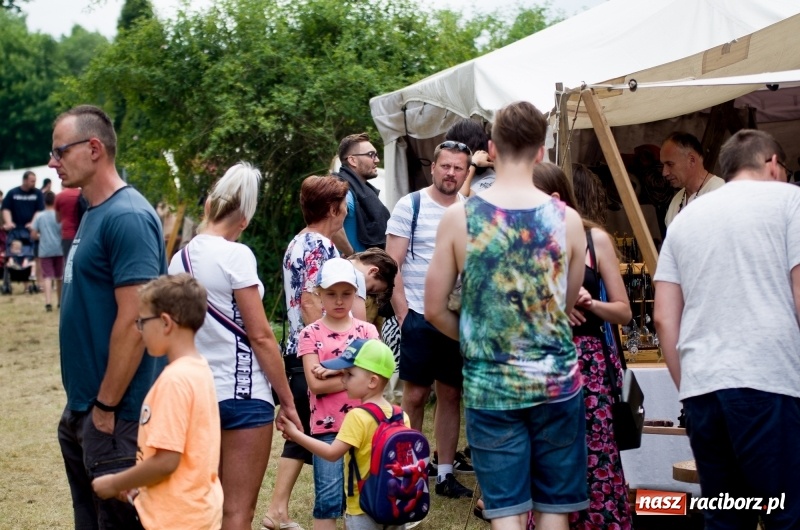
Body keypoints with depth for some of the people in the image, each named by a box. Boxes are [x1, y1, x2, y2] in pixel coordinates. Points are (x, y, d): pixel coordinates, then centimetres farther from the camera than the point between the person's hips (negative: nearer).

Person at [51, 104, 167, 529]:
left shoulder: (127, 217, -17)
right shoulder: (92, 215, 12)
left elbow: (133, 322, -22)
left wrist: (106, 408, -18)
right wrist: (81, 404, 15)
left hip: (113, 415, -9)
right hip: (80, 410, 9)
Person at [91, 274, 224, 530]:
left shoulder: (175, 379, -21)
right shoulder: (199, 369, 7)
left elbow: (166, 461, -23)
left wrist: (115, 484, -10)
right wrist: (135, 482, 14)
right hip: (199, 508, 9)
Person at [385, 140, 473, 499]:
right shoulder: (410, 206, -4)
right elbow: (392, 265, -6)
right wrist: (402, 314, -10)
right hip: (418, 316, -3)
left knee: (451, 394, 9)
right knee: (415, 395, 3)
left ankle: (445, 472, 17)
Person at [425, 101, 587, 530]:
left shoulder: (458, 217, -7)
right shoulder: (567, 219, -4)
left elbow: (435, 310, -2)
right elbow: (568, 305, 8)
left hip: (490, 384, -1)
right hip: (555, 381, 1)